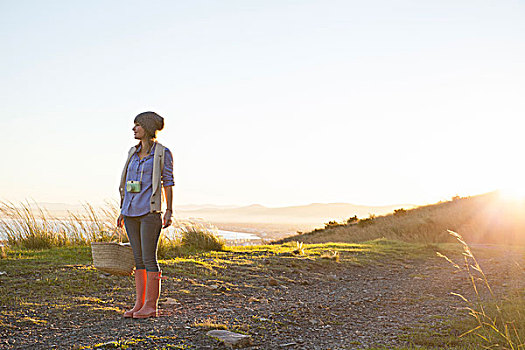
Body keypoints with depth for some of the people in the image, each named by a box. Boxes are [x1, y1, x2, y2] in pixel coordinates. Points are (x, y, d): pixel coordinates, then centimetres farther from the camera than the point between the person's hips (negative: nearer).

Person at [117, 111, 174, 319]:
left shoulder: (162, 153, -3)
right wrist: (123, 211, 16)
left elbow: (168, 183, -4)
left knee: (148, 258, -6)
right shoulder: (133, 153, 15)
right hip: (131, 212, 6)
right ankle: (139, 303, 14)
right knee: (137, 257, 8)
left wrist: (169, 211, -11)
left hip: (150, 211, -6)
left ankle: (151, 306, 1)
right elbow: (128, 182, 18)